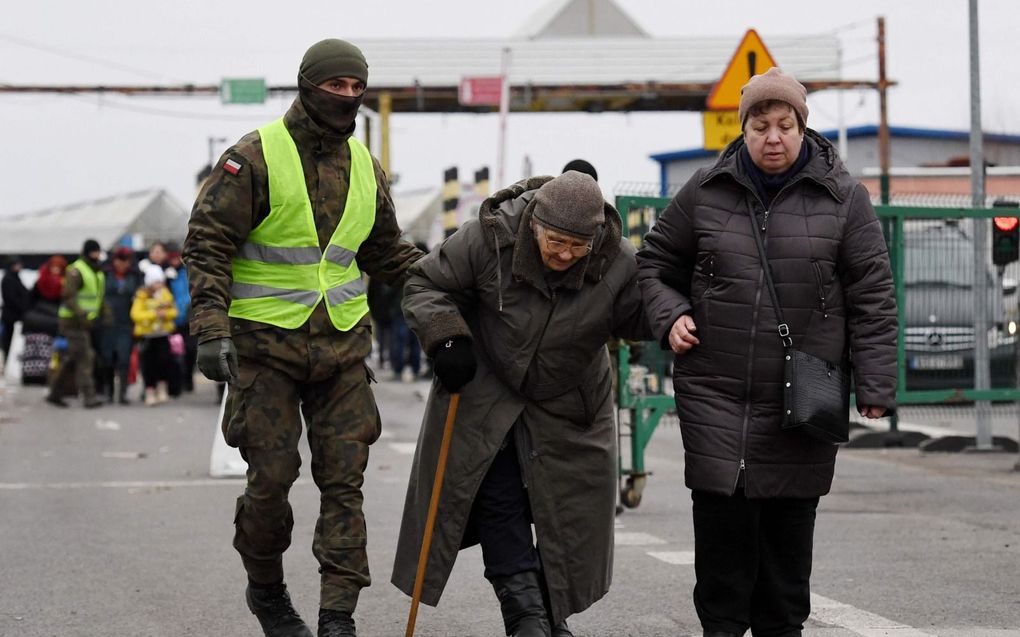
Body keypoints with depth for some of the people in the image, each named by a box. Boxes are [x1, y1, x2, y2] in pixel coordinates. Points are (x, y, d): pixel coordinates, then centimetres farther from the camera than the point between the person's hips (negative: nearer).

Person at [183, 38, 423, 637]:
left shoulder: (367, 168, 10)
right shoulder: (255, 157, -8)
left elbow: (387, 253, 21)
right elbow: (208, 244, -9)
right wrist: (212, 329, -18)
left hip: (344, 341, 5)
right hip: (267, 341, -4)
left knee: (344, 480, -1)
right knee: (272, 476, -2)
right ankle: (266, 588, 23)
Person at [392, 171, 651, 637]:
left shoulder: (618, 264, -20)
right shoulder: (488, 239, -24)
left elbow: (638, 319, -4)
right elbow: (425, 284, -12)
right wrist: (446, 337, -27)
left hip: (568, 405, 1)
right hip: (484, 391, -1)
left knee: (565, 512, 3)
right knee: (498, 499, -6)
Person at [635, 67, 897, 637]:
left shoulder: (842, 196, 0)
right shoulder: (706, 191, 4)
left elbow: (873, 295, 1)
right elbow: (656, 261, 17)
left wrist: (876, 384, -3)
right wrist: (669, 315, -2)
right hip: (715, 390, 1)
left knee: (790, 516, 4)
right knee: (722, 507, -4)